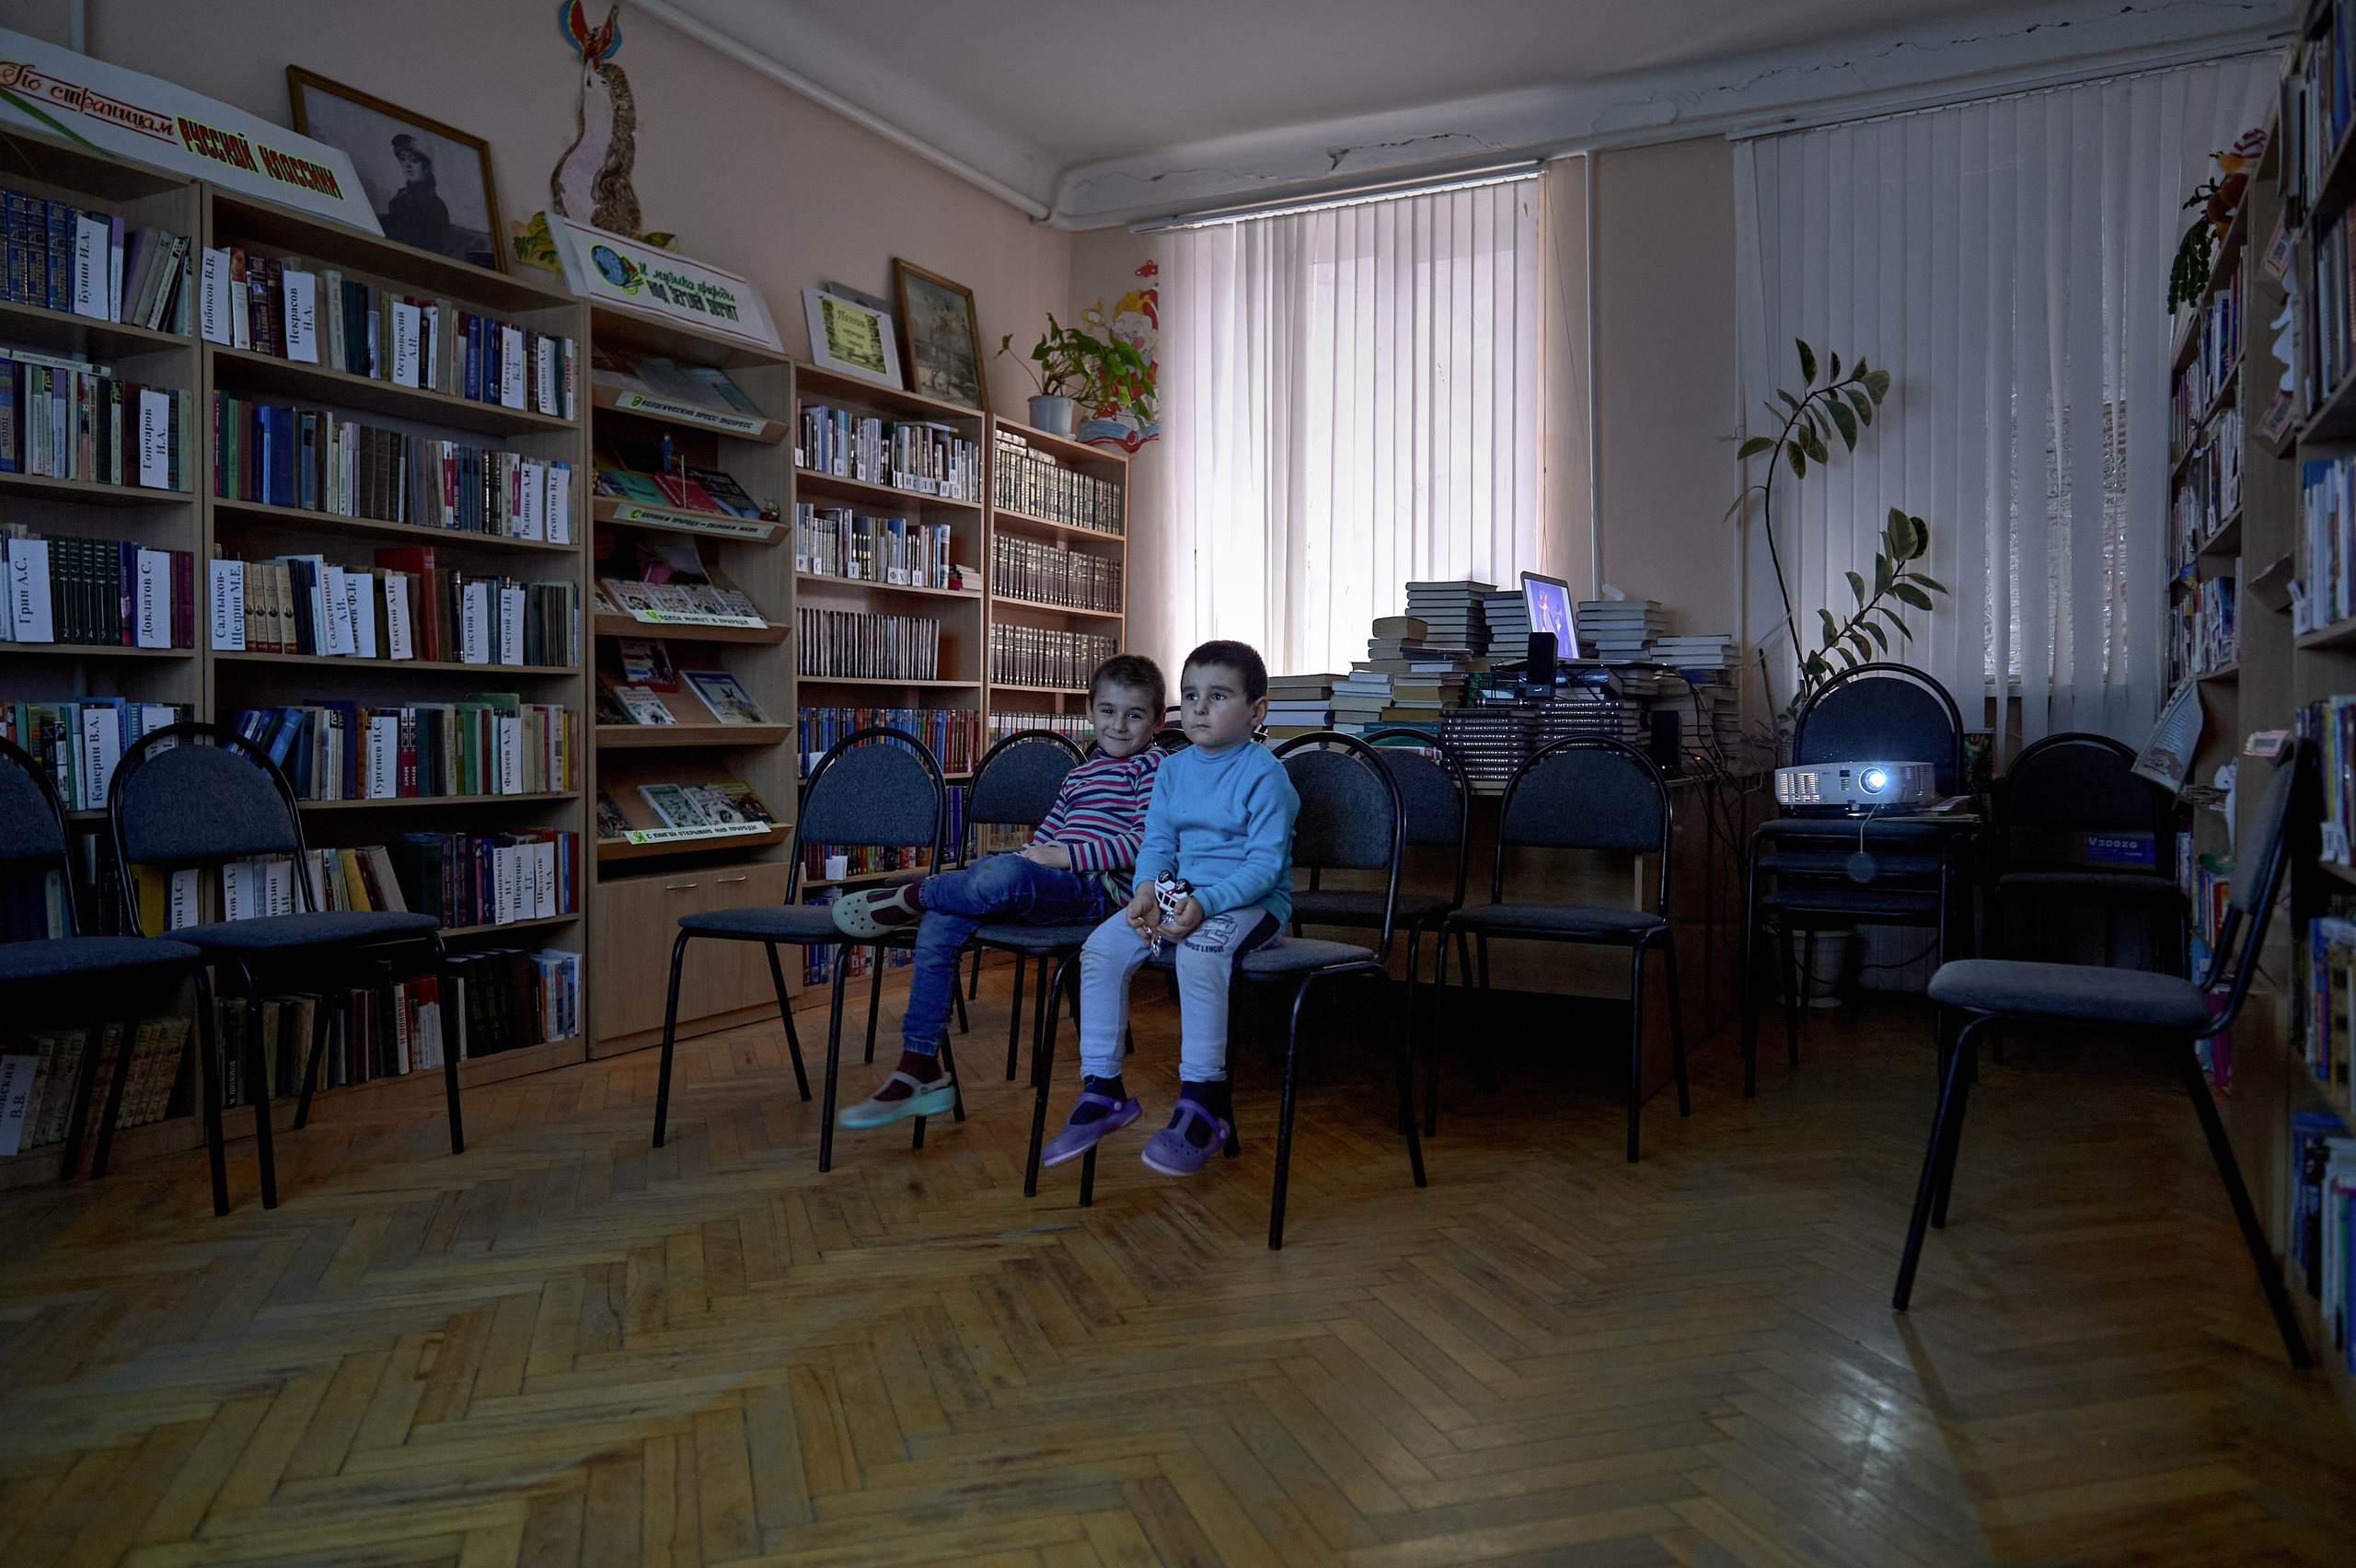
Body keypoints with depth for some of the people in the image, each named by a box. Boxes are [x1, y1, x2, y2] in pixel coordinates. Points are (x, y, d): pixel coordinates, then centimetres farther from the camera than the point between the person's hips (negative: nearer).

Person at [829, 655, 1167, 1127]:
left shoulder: (1151, 766, 2)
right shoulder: (1079, 775, 28)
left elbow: (1143, 841, -11)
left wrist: (1065, 856, -16)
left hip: (1099, 887, -8)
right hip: (1051, 885, 8)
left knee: (1006, 874, -38)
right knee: (939, 924, -13)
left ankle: (908, 898, -6)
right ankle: (920, 1072, -10)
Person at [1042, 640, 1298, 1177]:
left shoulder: (1263, 774, -11)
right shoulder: (1172, 769, 10)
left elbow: (1265, 864, -17)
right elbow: (1157, 843, 10)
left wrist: (1204, 904, -30)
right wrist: (1147, 890, -13)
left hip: (1252, 902, -6)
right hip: (1180, 897, 7)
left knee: (1199, 951, -37)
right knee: (1101, 948, -14)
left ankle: (1203, 1104, -25)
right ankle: (1102, 1092, -4)